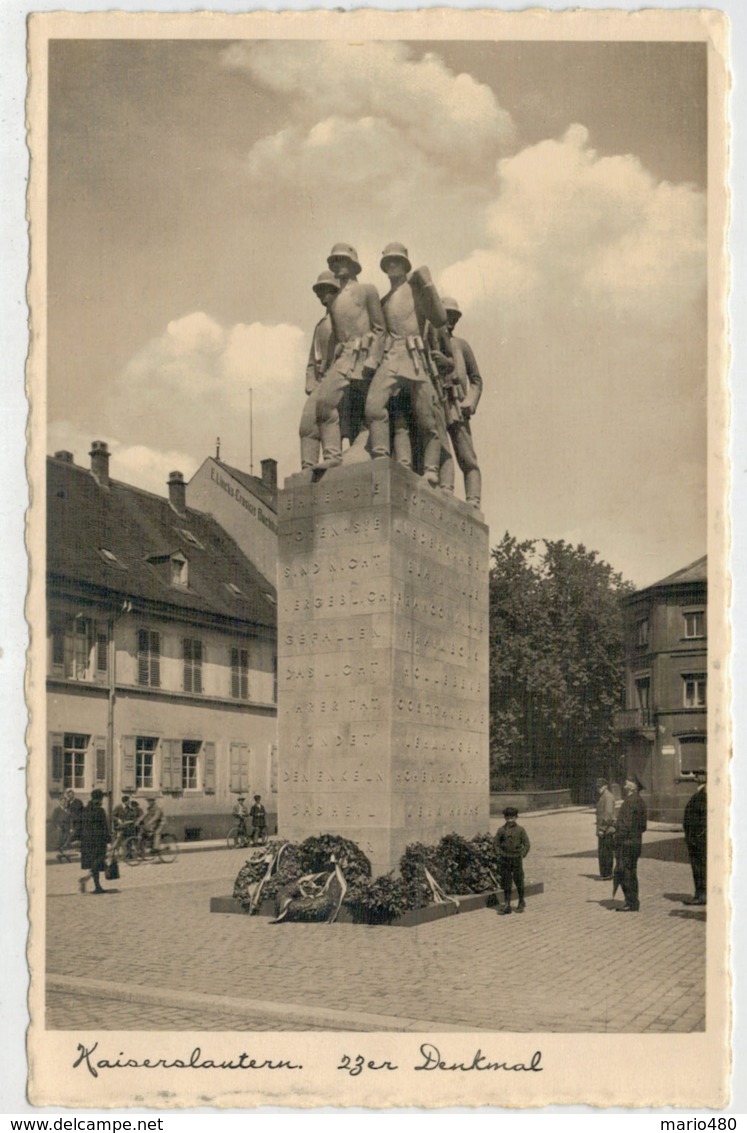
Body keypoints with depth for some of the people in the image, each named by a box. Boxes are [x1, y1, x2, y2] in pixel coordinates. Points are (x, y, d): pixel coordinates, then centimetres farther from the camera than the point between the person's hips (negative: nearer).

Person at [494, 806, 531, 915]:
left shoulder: (520, 830, -2)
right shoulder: (501, 830, 1)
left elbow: (527, 845, 1)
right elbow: (497, 844, 8)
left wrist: (522, 856, -6)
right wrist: (500, 854, -1)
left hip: (517, 859, -1)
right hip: (505, 860, 1)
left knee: (519, 882, 6)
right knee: (506, 883, 3)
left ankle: (521, 903, 24)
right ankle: (507, 905, 8)